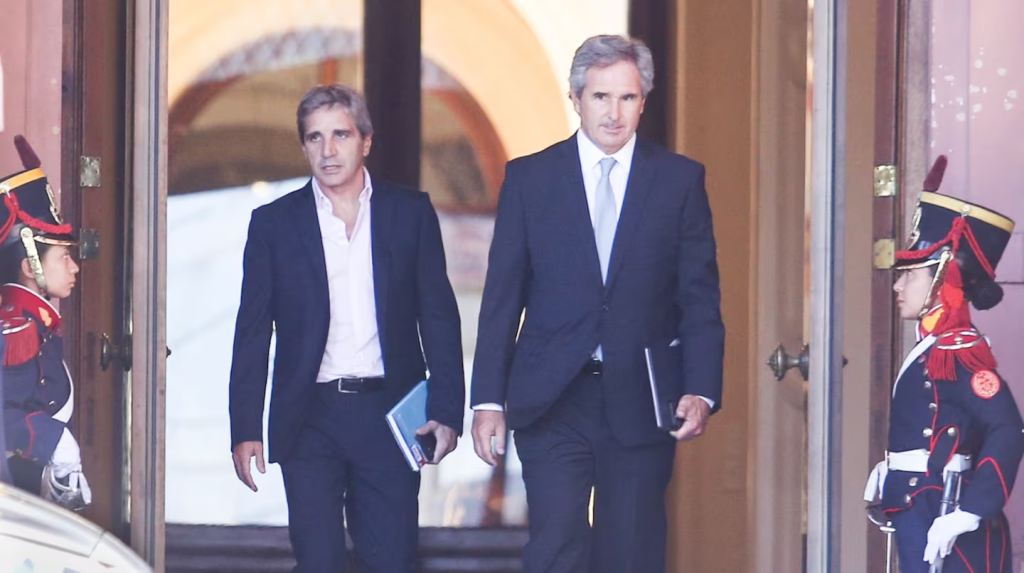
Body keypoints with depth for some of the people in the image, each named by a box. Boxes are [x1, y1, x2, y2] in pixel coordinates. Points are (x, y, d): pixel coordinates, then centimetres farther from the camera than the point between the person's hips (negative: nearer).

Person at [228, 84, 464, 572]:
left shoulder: (411, 213, 6)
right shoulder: (273, 224, 5)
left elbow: (439, 318, 5)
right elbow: (252, 334, 5)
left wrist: (446, 412, -4)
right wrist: (245, 430, -1)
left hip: (389, 416, 0)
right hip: (309, 418, 0)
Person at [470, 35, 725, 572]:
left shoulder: (680, 179, 6)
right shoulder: (529, 178, 6)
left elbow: (701, 298, 3)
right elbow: (501, 299, 6)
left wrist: (701, 390, -10)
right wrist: (488, 398, -1)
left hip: (641, 403, 1)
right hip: (551, 402, -1)